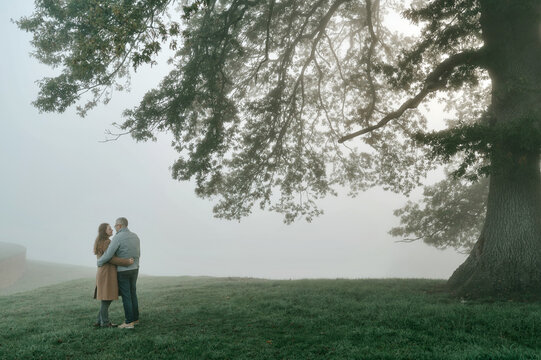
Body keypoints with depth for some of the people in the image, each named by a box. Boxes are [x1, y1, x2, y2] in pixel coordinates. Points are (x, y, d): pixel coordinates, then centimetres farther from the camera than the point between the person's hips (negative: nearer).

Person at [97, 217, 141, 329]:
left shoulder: (117, 237, -18)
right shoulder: (135, 237, 5)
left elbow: (108, 255, -19)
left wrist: (99, 262, 1)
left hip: (123, 271, -7)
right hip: (134, 270, 7)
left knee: (126, 297, -2)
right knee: (132, 294, 15)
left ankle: (129, 322, 1)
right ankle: (135, 318, 21)